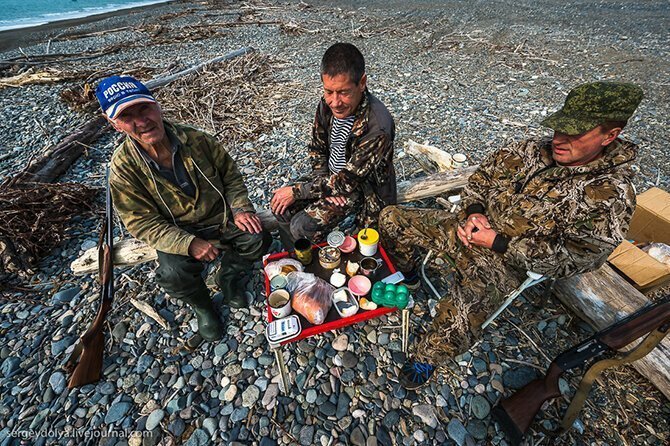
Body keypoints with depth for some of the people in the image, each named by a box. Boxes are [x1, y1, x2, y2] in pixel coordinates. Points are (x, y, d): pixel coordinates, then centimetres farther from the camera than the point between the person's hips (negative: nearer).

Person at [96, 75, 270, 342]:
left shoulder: (195, 139, -12)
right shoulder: (123, 167, -16)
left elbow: (230, 174, -1)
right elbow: (143, 223, -15)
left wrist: (240, 208, -16)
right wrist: (189, 243, -29)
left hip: (221, 217, 2)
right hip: (177, 233, -1)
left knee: (258, 239, -18)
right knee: (173, 276, -27)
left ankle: (227, 276, 14)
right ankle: (202, 306, 9)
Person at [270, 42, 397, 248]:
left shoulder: (377, 127, -33)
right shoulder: (327, 103, -11)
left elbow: (348, 181, -27)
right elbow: (317, 148, 4)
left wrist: (296, 191, -21)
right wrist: (325, 183, -12)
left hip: (361, 189, -6)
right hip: (331, 176, 7)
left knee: (302, 228, -20)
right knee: (280, 206, -3)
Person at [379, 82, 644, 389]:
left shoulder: (611, 195, -13)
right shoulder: (532, 150, 1)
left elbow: (571, 259, -16)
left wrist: (498, 242, -21)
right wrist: (474, 211, -10)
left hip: (504, 261, -5)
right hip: (468, 227, 6)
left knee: (462, 316, -31)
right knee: (391, 219, 0)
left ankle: (428, 357, 6)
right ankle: (403, 275, 27)